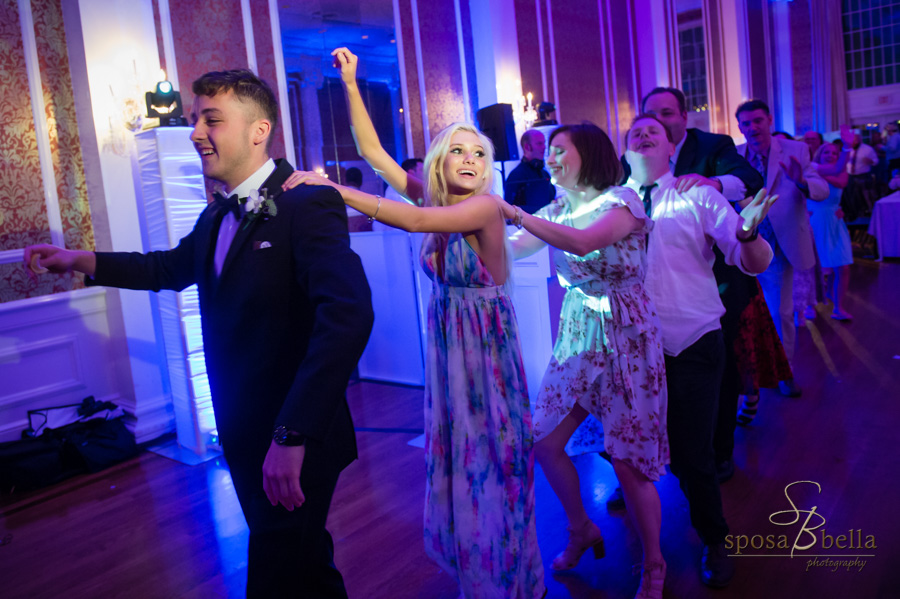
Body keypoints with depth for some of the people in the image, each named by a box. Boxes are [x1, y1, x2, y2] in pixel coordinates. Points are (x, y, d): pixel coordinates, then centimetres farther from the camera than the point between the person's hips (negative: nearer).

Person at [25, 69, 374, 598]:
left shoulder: (308, 204, -21)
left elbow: (348, 315, -34)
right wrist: (83, 261, 16)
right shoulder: (217, 216, 8)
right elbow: (174, 267, 26)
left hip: (295, 440, -8)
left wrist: (291, 436, -37)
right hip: (244, 435, 8)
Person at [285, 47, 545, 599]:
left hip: (486, 346, -6)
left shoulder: (486, 207, -17)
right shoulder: (435, 201, 2)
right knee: (456, 456, 15)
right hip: (447, 345, 6)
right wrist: (350, 84, -7)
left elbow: (414, 221, -31)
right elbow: (372, 151, 1)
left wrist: (332, 188, -32)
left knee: (491, 458, 6)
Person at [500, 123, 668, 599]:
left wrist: (513, 212, -30)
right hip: (575, 335, 6)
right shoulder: (557, 210, 9)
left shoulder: (621, 200, -11)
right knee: (543, 442, 6)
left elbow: (584, 242, -31)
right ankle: (580, 529, 32)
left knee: (627, 460, -2)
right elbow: (511, 249, 0)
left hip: (623, 336, -6)